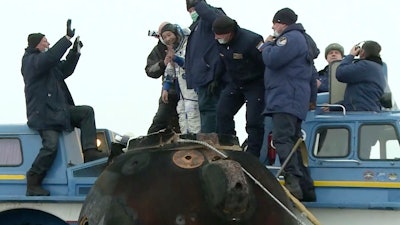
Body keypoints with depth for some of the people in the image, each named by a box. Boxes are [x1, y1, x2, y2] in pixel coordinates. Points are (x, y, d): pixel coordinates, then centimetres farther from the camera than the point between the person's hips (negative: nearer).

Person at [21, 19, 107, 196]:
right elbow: (50, 57, -27)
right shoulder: (31, 61, -9)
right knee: (51, 145, -23)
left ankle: (89, 152, -6)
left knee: (87, 112, 3)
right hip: (42, 113, -10)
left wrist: (75, 51, 14)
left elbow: (65, 70, 26)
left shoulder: (48, 63, 19)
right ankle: (33, 183, -15)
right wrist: (67, 38, -26)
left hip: (58, 110, 10)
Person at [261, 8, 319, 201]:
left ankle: (293, 183, -30)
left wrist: (267, 45, 0)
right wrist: (269, 46, 16)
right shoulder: (302, 38, 27)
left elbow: (272, 59, -20)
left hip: (286, 100, -11)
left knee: (282, 139, -19)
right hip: (291, 100, 11)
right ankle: (306, 188, 10)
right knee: (292, 142, 10)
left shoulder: (291, 37, -9)